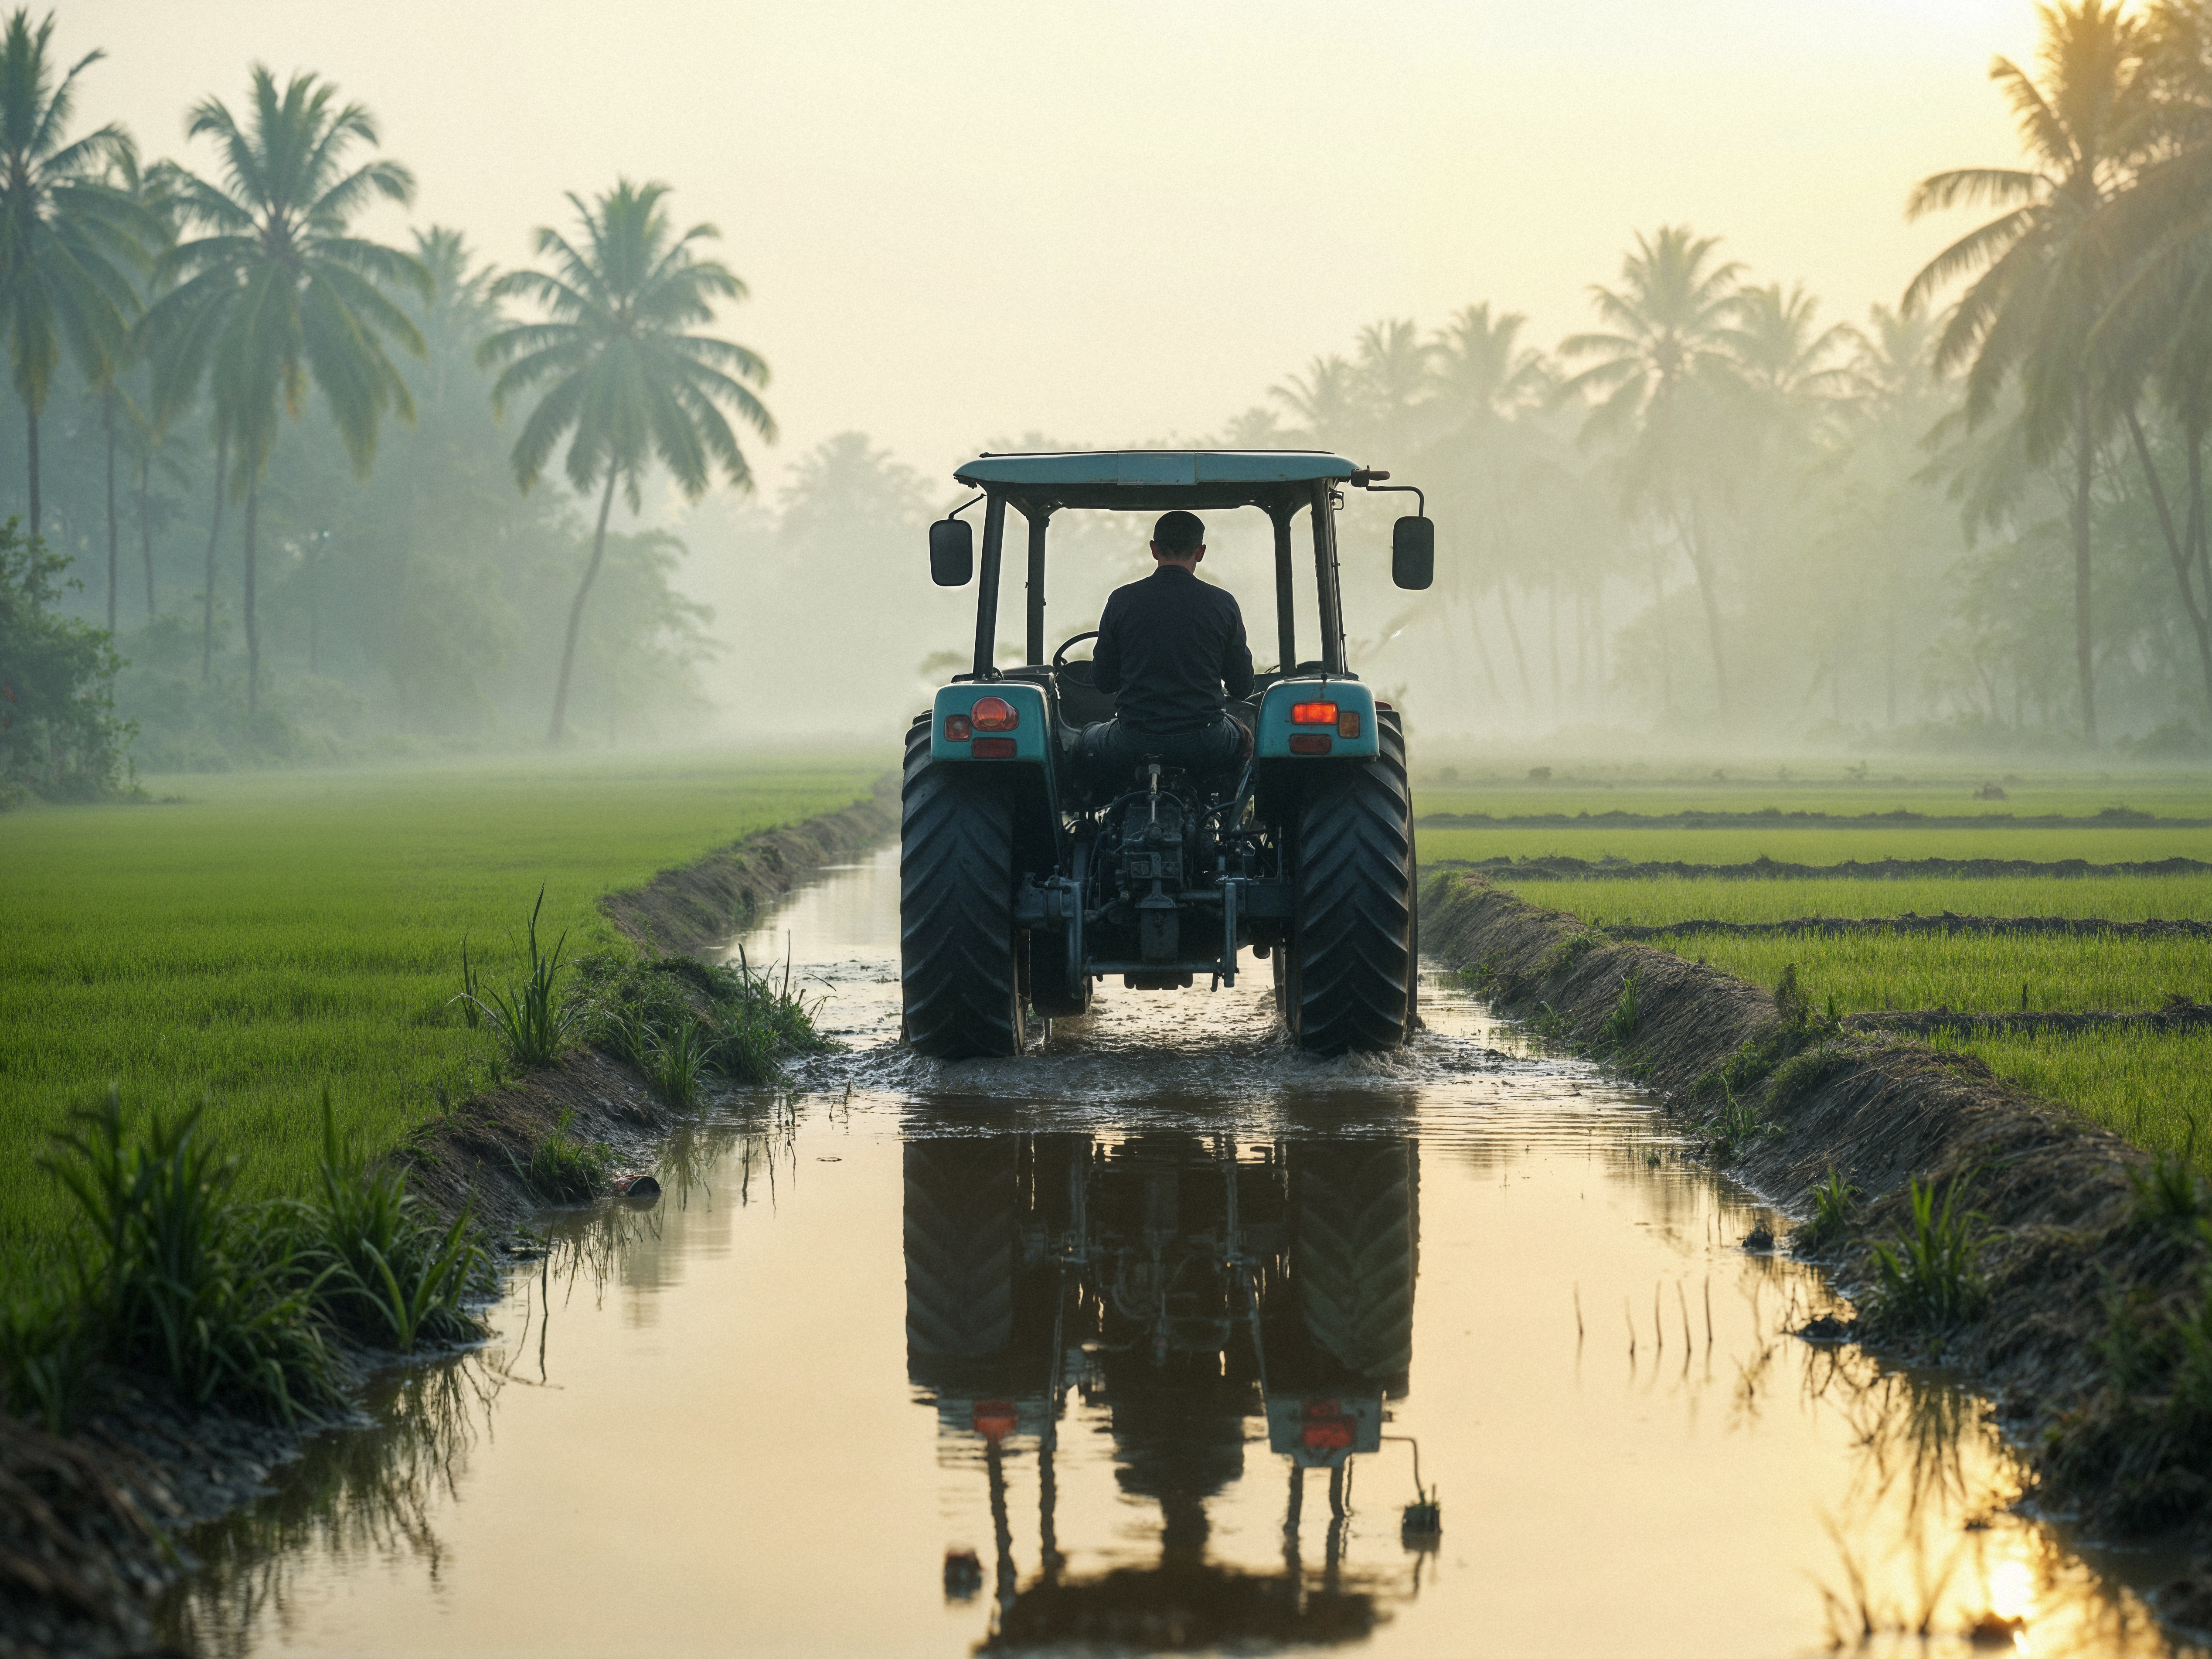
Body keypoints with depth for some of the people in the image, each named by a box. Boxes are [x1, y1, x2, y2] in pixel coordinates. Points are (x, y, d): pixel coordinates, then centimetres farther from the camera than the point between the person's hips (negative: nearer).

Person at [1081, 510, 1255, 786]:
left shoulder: (1122, 600, -2)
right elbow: (1242, 688, 6)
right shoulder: (1222, 603, -3)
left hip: (1132, 747, 0)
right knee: (1245, 739, 34)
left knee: (1091, 736, 33)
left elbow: (1102, 681, 7)